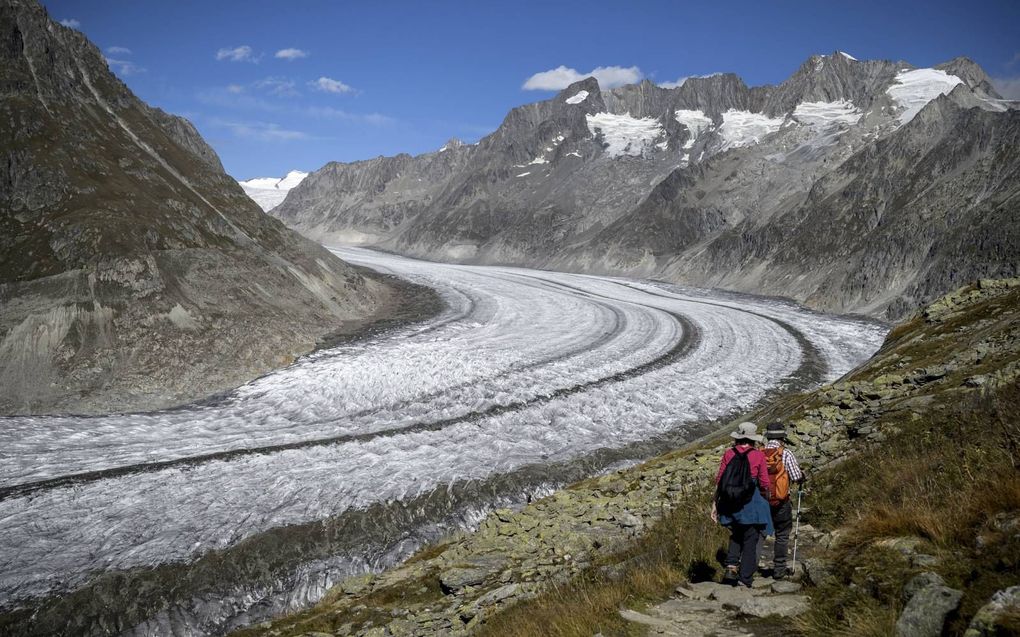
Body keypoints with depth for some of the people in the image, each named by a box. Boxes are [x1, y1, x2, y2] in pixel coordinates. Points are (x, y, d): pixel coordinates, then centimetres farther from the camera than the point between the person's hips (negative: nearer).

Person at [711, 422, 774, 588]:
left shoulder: (729, 453, -1)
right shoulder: (758, 455, -7)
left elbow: (719, 480, -2)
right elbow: (764, 484, -4)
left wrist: (715, 502, 5)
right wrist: (765, 499, 15)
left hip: (730, 502, 3)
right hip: (751, 502, -3)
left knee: (736, 535, 24)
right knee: (750, 541, 7)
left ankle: (731, 565, 6)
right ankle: (745, 580, 8)